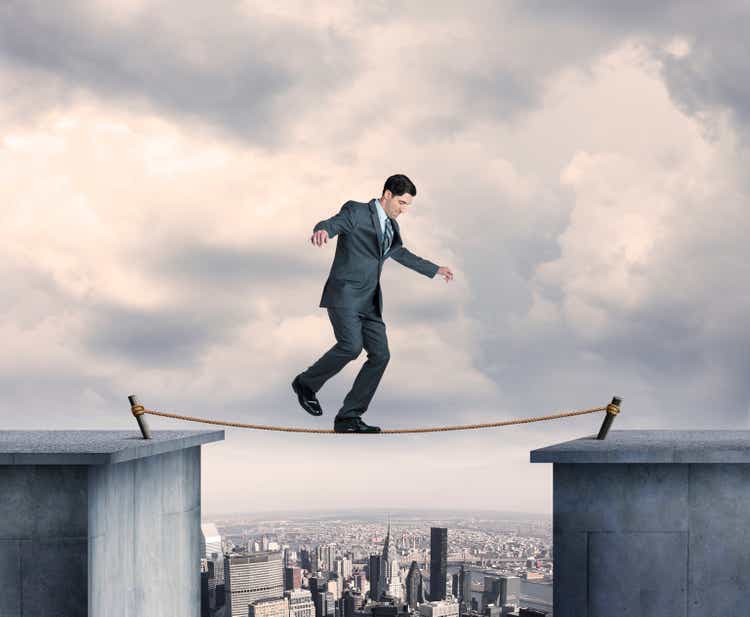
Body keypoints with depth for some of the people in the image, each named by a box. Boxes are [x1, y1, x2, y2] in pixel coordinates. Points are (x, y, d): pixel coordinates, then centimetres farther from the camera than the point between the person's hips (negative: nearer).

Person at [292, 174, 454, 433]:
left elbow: (401, 254, 37)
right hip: (344, 295, -8)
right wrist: (322, 231, -51)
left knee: (380, 355, -4)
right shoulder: (356, 211, -6)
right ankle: (306, 383, -3)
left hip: (369, 302, 8)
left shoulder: (391, 226, 18)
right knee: (351, 346, -26)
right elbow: (331, 224, -25)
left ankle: (348, 417, 0)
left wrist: (435, 269, 47)